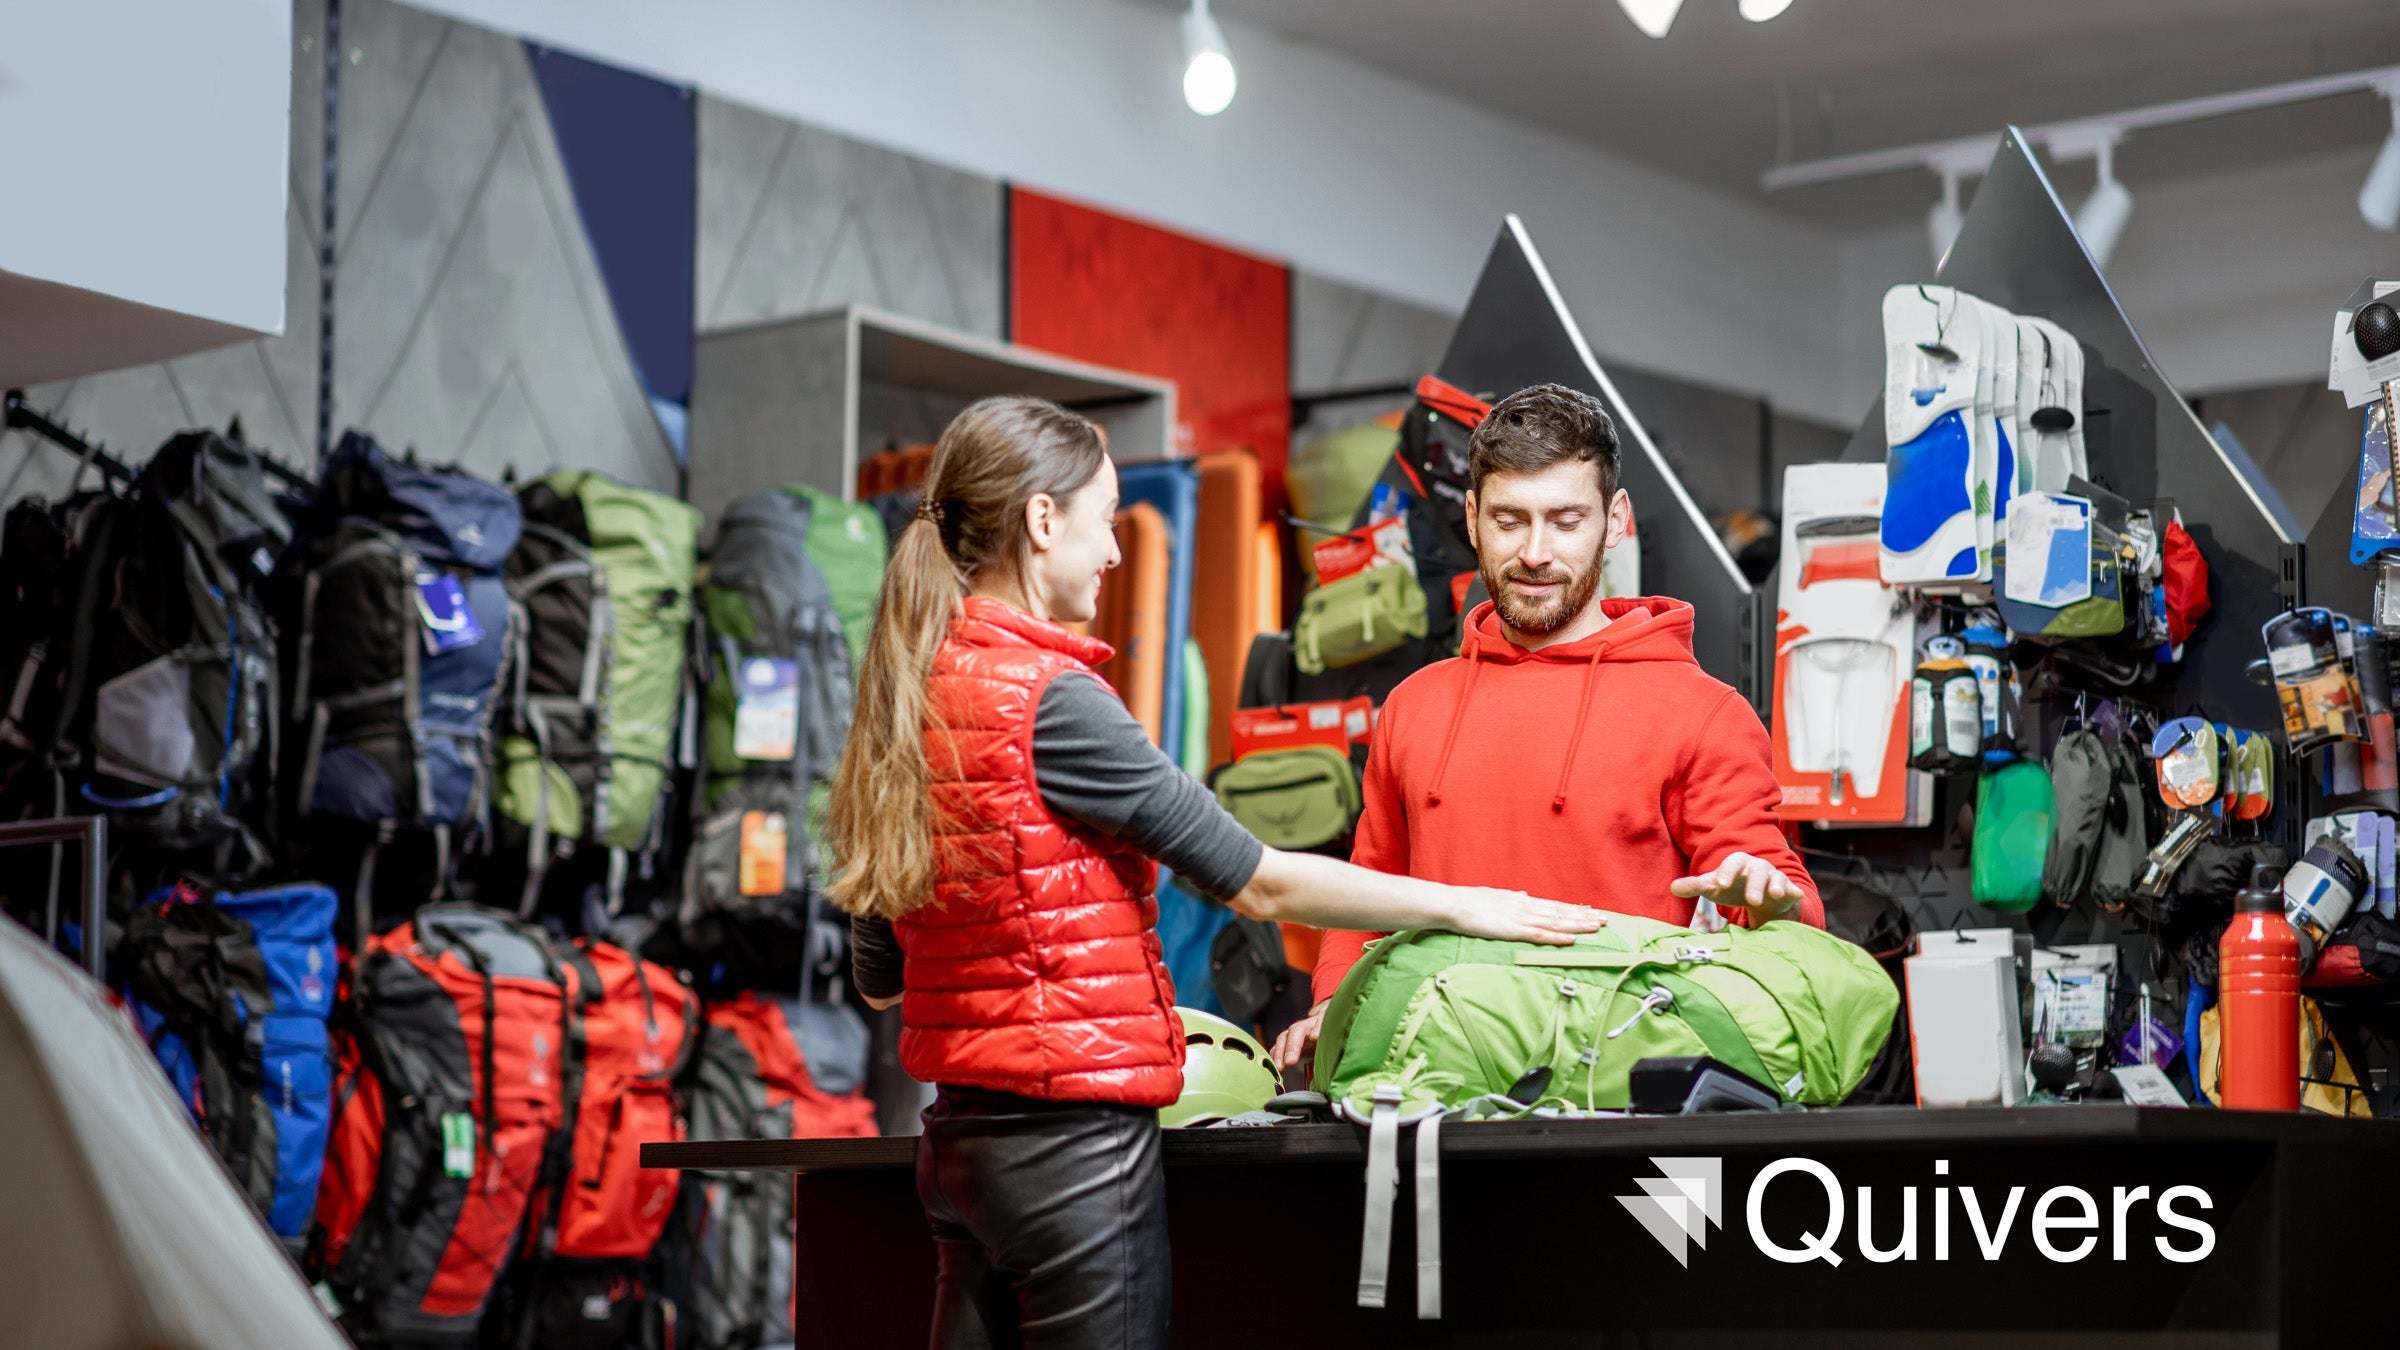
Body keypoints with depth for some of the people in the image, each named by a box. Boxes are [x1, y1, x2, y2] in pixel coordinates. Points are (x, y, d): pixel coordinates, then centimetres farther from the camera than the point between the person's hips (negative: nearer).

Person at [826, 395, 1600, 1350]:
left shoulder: (906, 699, 9)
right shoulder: (1046, 698, -15)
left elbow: (878, 978, 16)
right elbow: (1256, 882, -12)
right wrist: (1463, 905, -3)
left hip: (960, 1132, 8)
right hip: (1075, 1130, -8)